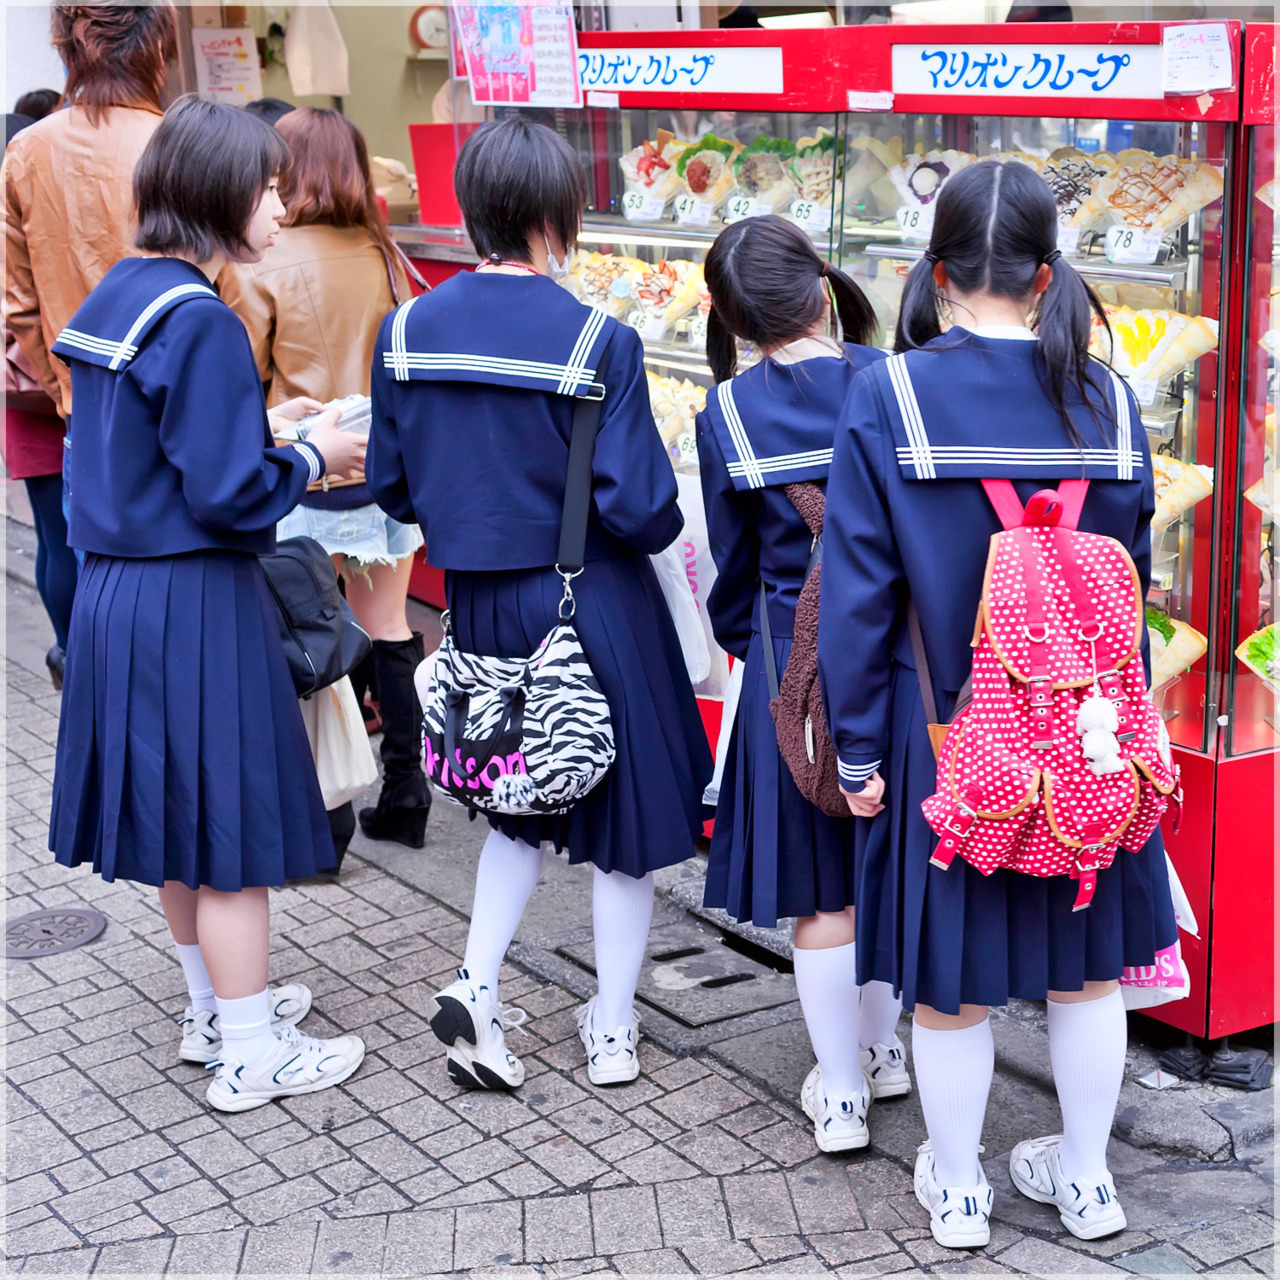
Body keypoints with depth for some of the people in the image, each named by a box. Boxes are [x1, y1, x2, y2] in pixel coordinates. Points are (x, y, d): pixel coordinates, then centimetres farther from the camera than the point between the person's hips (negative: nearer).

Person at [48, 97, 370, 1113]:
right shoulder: (200, 322, -21)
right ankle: (251, 1056, 15)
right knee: (232, 825, 3)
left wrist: (259, 422, 11)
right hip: (196, 608, -9)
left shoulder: (120, 295, 8)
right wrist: (311, 458, -7)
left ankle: (214, 1009, 36)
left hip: (121, 596, 9)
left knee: (179, 811, 20)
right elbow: (227, 495, -22)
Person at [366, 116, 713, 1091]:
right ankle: (612, 1029, 21)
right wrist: (661, 522, 5)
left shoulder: (409, 331, -4)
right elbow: (641, 510, -18)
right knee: (630, 803, 12)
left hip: (481, 604, 5)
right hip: (593, 605, -5)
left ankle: (477, 988, 11)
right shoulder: (599, 344, -18)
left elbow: (393, 487, 4)